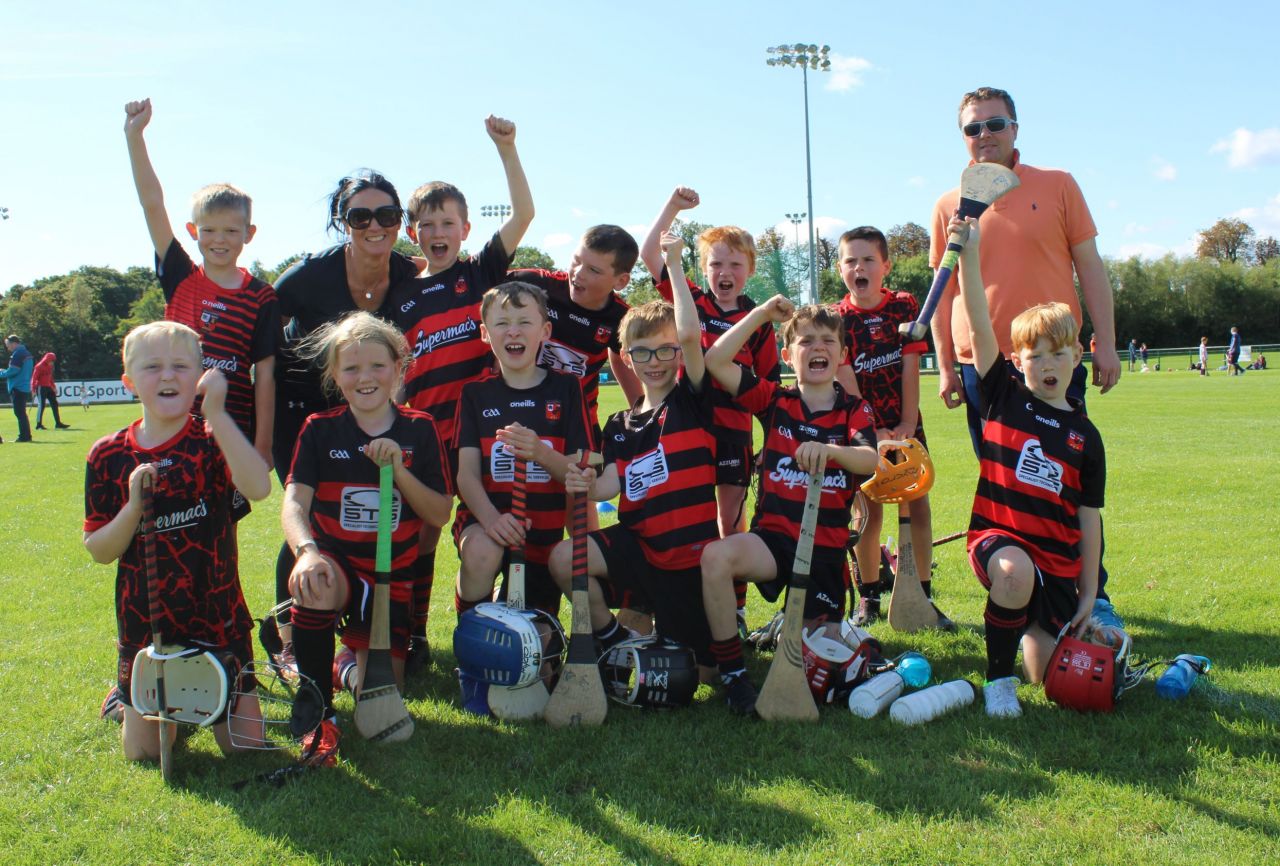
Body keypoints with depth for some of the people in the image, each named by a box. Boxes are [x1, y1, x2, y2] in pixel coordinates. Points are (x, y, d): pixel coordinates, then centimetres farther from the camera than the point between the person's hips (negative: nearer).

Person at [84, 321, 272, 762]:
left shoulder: (212, 442, -9)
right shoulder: (110, 456, -3)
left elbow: (259, 487, -31)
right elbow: (99, 551, -1)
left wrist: (217, 413, -35)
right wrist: (133, 506, -20)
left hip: (217, 616, -1)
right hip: (144, 622, 1)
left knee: (243, 742, 5)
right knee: (144, 751, 9)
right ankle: (130, 692, 40)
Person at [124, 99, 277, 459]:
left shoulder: (261, 299, -2)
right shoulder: (181, 278, 4)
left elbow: (265, 375, -2)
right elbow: (152, 204, -2)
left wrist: (262, 444, -5)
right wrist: (134, 136, -9)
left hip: (235, 432, -2)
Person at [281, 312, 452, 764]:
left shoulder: (419, 429, 2)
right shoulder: (320, 429, -1)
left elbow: (440, 514, -2)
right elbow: (294, 502, -14)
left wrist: (398, 468, -18)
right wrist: (306, 551, -36)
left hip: (391, 577, 2)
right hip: (335, 563, -1)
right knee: (312, 587, -39)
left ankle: (350, 662, 30)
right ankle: (319, 715, -22)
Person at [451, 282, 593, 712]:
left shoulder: (565, 389, 3)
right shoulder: (476, 393, 5)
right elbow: (467, 472, -5)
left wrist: (540, 452, -23)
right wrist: (490, 518, -25)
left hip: (548, 523, 1)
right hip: (488, 517, -1)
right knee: (482, 551, -36)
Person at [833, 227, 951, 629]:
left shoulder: (904, 305, -3)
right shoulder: (838, 319, -6)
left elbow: (910, 367, -7)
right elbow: (847, 381, -11)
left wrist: (907, 423, -12)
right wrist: (868, 430, -17)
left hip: (905, 423, 1)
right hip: (863, 426, -1)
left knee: (917, 504, 0)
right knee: (870, 510, 1)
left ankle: (923, 596, 7)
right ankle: (868, 599, 12)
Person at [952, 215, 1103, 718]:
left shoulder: (1084, 435, 4)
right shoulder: (1003, 398, 0)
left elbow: (1089, 517, 7)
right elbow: (979, 326, -11)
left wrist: (1089, 591, 4)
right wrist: (969, 253, -19)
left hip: (1058, 560, 3)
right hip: (998, 536, -2)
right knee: (1016, 572, -39)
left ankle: (1030, 627, 35)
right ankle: (998, 679, -15)